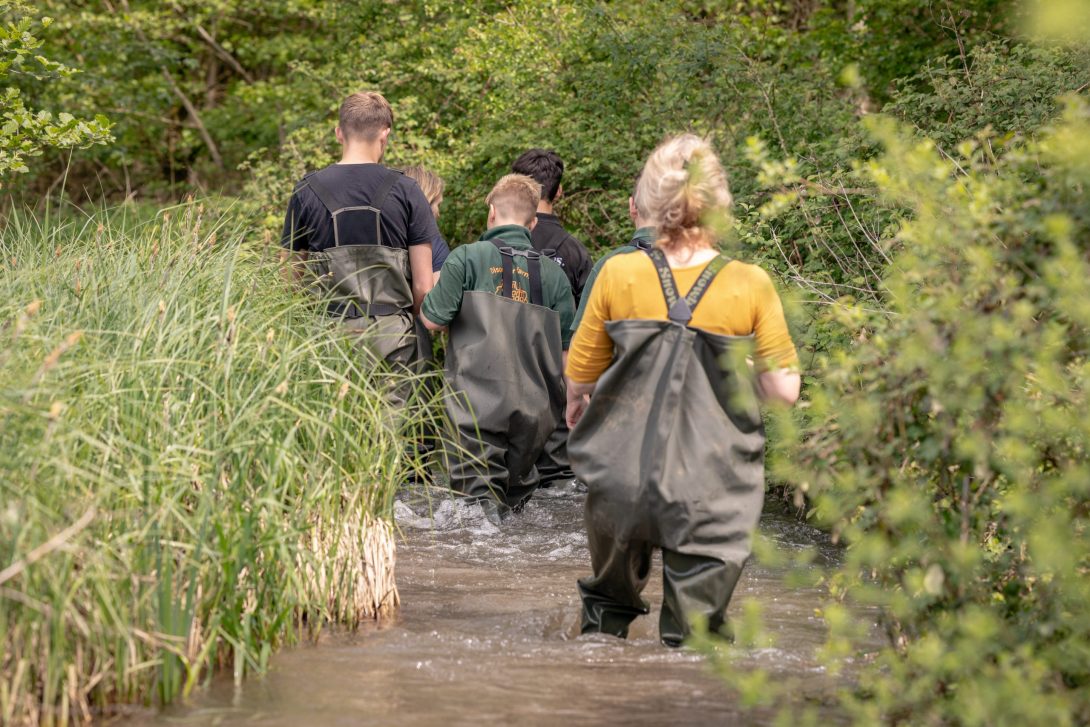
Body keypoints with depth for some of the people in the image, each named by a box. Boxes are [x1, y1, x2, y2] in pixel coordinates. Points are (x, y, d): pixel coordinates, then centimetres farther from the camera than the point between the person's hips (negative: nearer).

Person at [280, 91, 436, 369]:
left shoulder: (306, 192, 3)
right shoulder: (405, 190, 0)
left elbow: (291, 279, 6)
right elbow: (423, 287, 0)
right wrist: (416, 328, 15)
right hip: (394, 334, -1)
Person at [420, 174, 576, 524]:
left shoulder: (467, 257, -2)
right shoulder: (552, 272, 9)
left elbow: (433, 320, -4)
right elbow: (568, 349, 10)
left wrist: (430, 293, 16)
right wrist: (577, 400, 24)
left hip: (478, 400, -4)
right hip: (533, 406, 4)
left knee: (479, 493, -4)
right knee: (516, 491, 17)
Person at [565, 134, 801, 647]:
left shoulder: (618, 275, -5)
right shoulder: (750, 286, -9)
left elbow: (580, 376, 5)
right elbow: (784, 390, -7)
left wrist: (575, 405, 28)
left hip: (623, 478, 2)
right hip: (711, 486, -2)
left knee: (612, 591, 28)